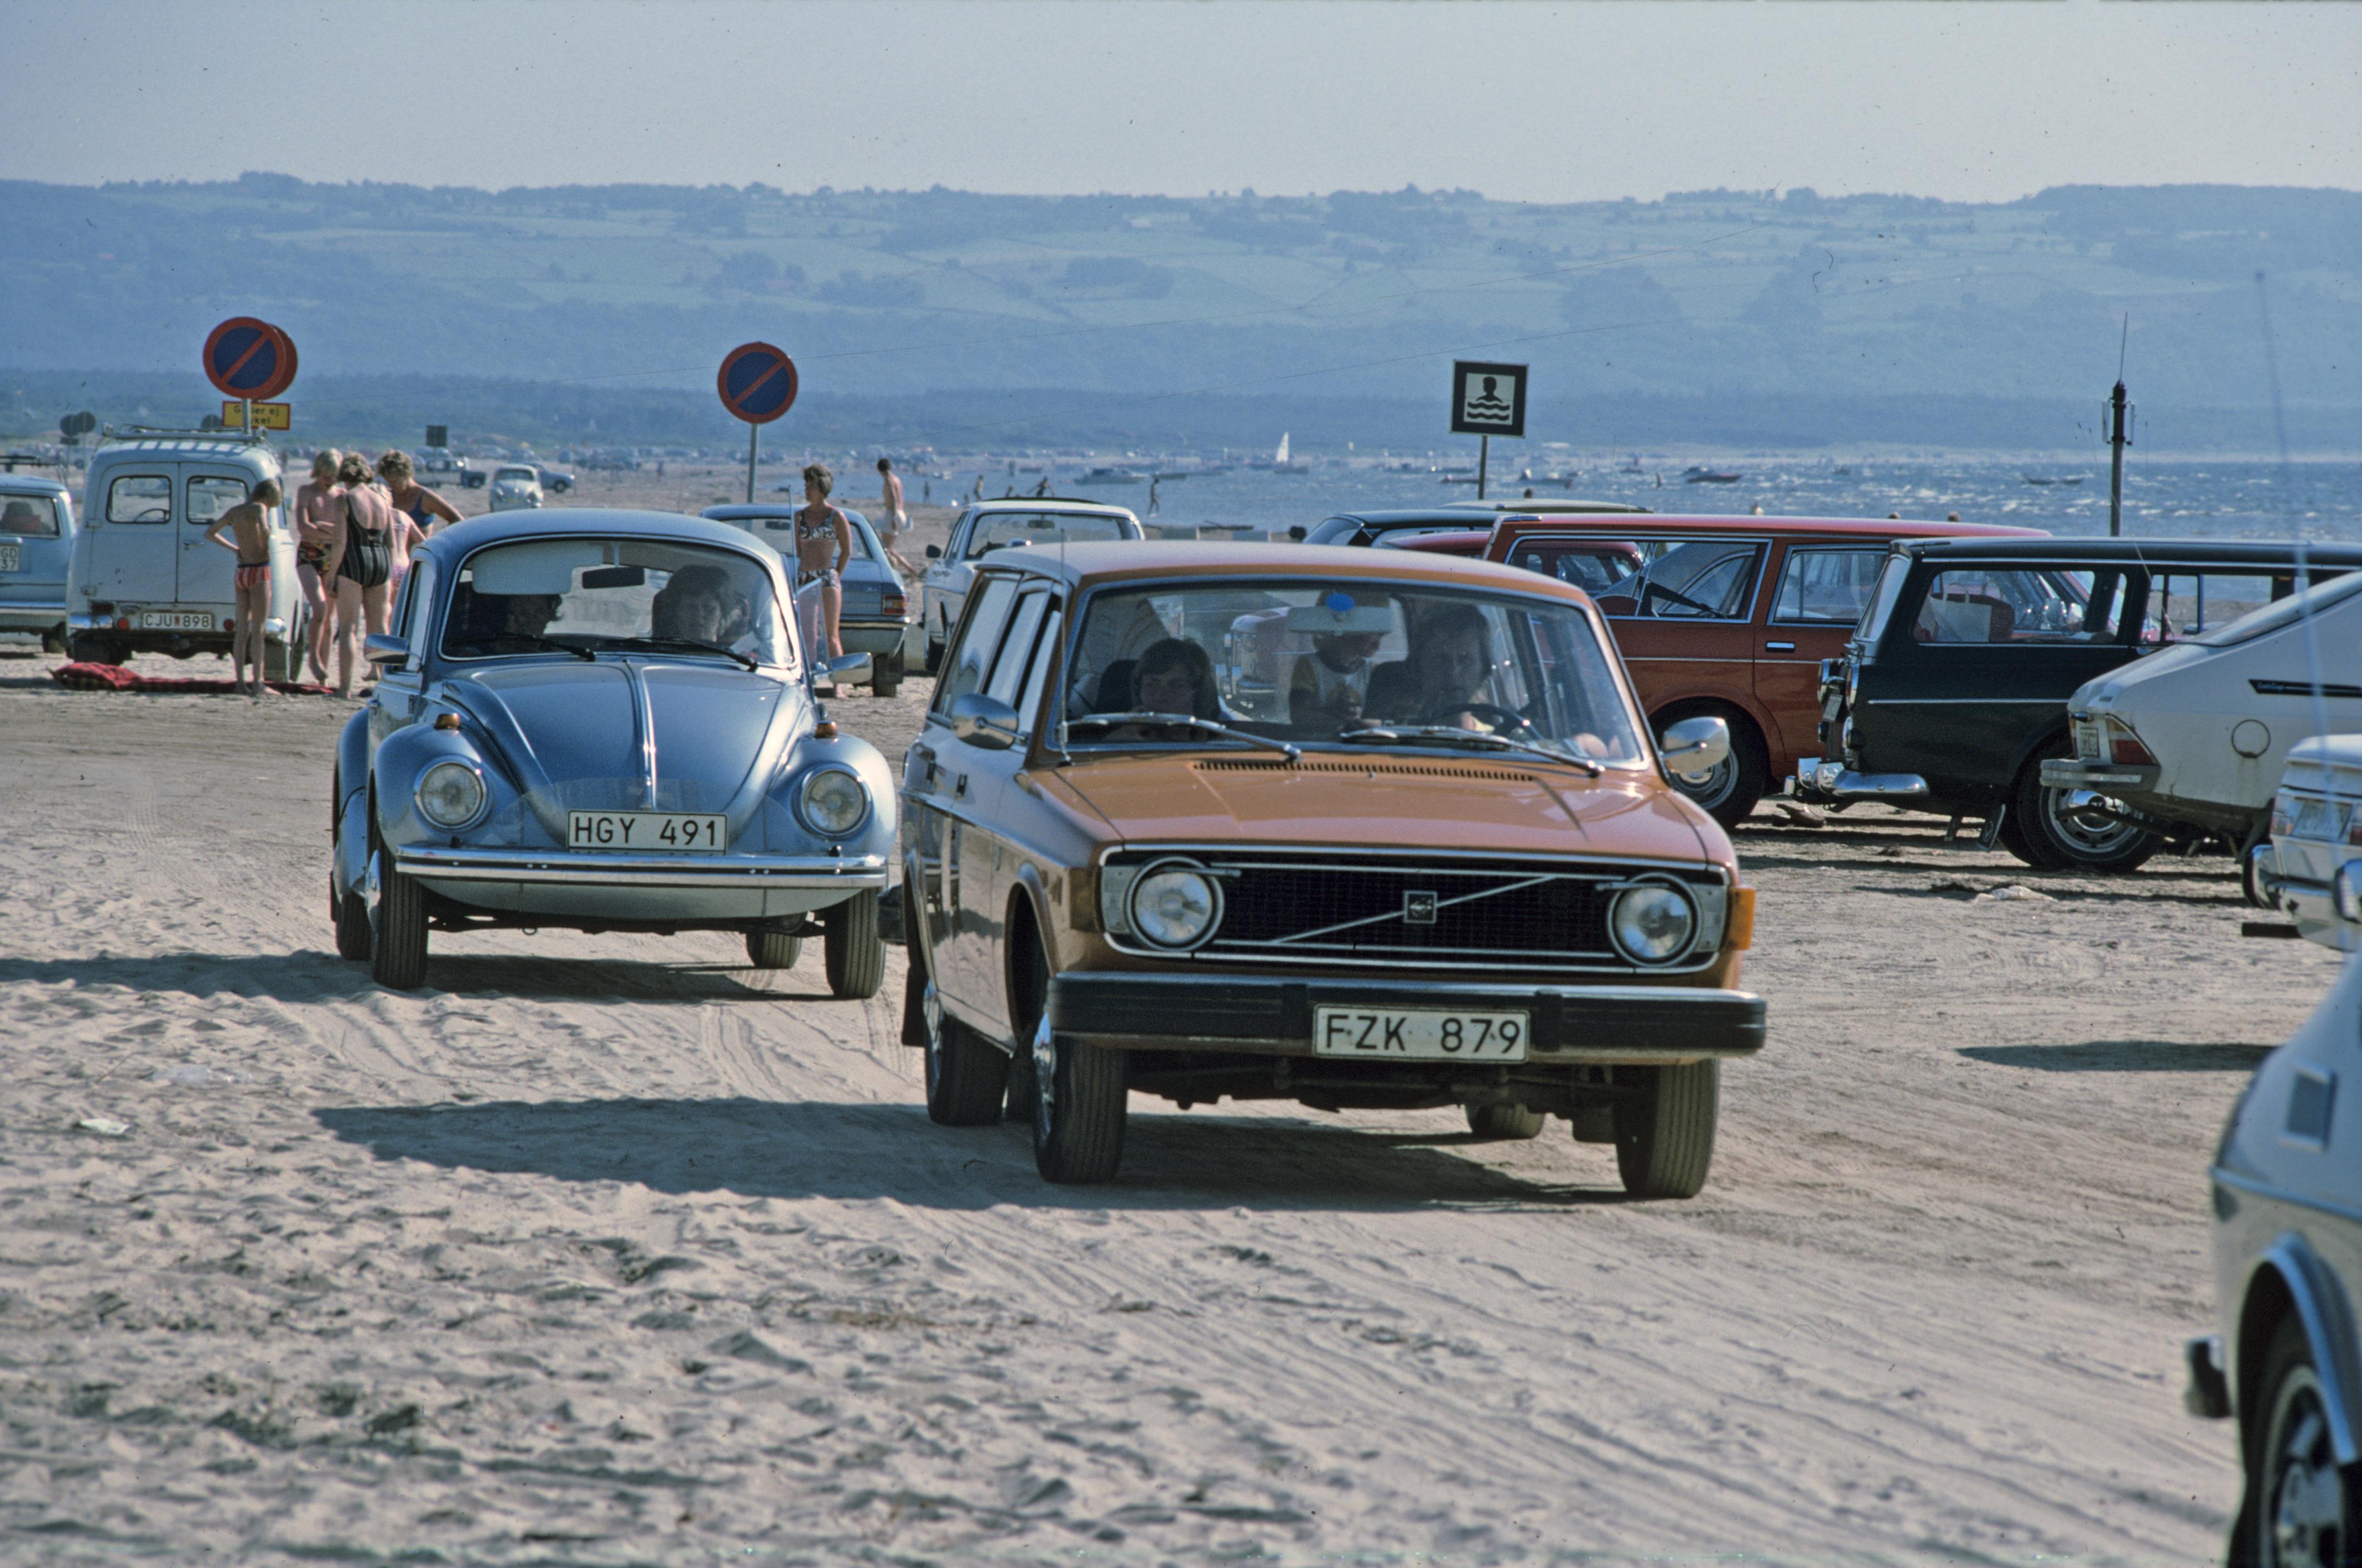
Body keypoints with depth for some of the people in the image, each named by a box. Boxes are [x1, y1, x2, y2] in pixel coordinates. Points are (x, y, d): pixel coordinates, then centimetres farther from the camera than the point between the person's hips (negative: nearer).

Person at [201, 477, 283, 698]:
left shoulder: (234, 512, 11)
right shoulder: (259, 508, -9)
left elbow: (210, 534, 19)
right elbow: (264, 529, -30)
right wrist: (266, 544, -10)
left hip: (241, 571, 6)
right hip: (259, 571, -6)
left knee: (243, 630, 9)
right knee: (258, 630, -5)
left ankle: (240, 682, 7)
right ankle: (258, 682, -9)